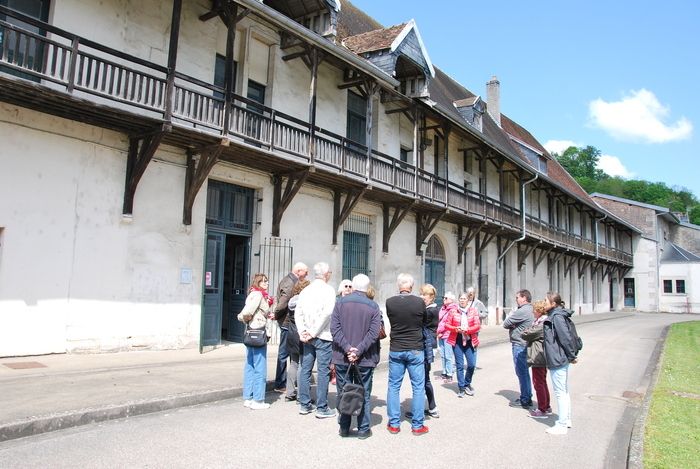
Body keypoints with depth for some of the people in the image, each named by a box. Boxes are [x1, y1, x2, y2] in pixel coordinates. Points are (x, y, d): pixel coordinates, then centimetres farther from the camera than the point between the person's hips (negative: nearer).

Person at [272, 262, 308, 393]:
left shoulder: (289, 281, 15)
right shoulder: (290, 284, -18)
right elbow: (283, 304, -24)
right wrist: (276, 316, -10)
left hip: (288, 323, 10)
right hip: (287, 323, -10)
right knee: (284, 353, 0)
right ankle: (280, 384, 10)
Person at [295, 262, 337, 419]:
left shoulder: (305, 290, 8)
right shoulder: (328, 289, -9)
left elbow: (298, 313, 4)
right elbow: (327, 313, -21)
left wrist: (302, 332, 1)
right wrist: (314, 332, -15)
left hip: (307, 337, 6)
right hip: (323, 337, -6)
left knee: (305, 370, 12)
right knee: (323, 371, 1)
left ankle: (304, 405, 20)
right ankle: (322, 408, 6)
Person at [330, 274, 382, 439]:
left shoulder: (340, 303, -1)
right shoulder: (373, 307, -4)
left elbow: (335, 328, -8)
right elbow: (374, 333, -11)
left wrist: (347, 348, -12)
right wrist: (358, 351, -13)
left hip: (342, 357, 1)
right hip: (365, 359, -1)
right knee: (363, 394, 10)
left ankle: (344, 428, 21)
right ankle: (363, 429, 17)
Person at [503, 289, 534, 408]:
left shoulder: (522, 311, -20)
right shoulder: (530, 310, 12)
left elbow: (505, 324, -16)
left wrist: (510, 317, 1)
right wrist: (513, 325, -8)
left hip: (519, 345, -10)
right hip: (525, 344, 10)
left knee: (521, 372, -1)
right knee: (524, 372, 17)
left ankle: (524, 400, 7)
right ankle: (527, 398, 27)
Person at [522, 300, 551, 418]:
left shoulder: (541, 325, -23)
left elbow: (525, 334, -19)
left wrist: (527, 330, 1)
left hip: (538, 359, -10)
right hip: (543, 358, 10)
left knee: (538, 383, 0)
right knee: (543, 382, 19)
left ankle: (542, 410, 8)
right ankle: (547, 407, 29)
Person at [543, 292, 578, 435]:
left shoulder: (557, 317, -20)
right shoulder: (555, 316, 9)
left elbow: (566, 337, -22)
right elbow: (566, 336, 16)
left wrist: (572, 356, -15)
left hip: (557, 360, -10)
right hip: (561, 359, 10)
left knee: (560, 392, -1)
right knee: (564, 391, 19)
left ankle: (562, 425, 7)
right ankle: (566, 420, 31)